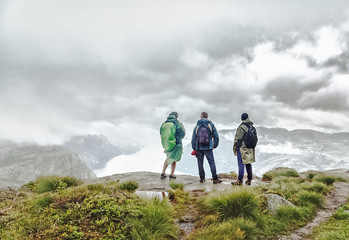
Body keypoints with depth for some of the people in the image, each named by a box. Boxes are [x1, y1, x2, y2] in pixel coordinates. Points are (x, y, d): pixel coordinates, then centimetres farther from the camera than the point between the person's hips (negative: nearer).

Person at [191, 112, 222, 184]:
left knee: (200, 163, 11)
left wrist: (194, 149, 11)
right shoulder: (211, 125, 0)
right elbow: (216, 136, 0)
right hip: (208, 148, -1)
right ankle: (215, 178, -1)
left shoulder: (197, 126, 4)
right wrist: (215, 146, 10)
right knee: (212, 162, 2)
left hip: (199, 148, 1)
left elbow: (193, 139, 5)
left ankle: (202, 178, 14)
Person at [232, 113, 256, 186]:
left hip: (242, 148, -7)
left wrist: (234, 148, -2)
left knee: (241, 164, -6)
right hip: (250, 149, 7)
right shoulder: (252, 127, 7)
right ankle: (249, 180, 18)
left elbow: (237, 138, -11)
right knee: (248, 164, 13)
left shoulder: (242, 127, -14)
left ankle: (240, 181, -5)